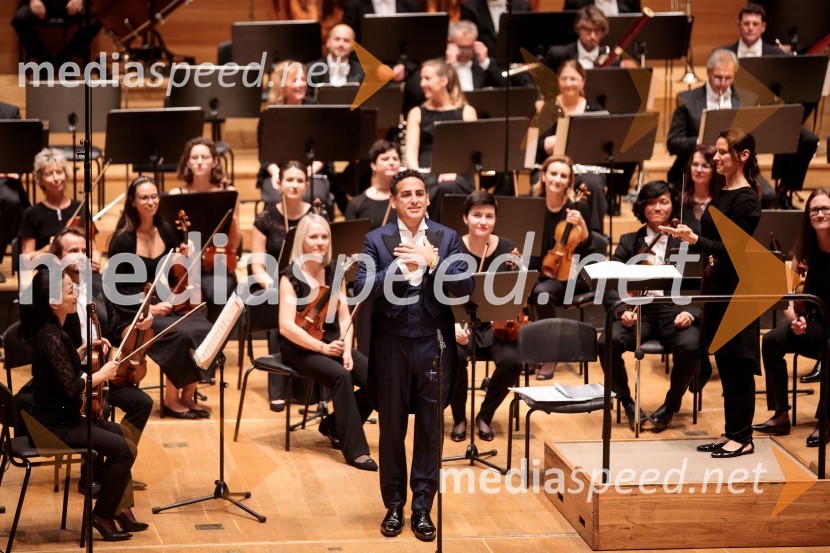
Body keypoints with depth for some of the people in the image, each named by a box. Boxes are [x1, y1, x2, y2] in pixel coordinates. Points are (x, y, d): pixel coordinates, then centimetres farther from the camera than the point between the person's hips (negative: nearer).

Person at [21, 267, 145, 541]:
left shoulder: (48, 330, 7)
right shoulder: (51, 336, -23)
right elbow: (73, 387, -27)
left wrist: (86, 350, 9)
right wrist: (102, 374, -11)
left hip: (60, 417, 10)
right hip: (53, 425, -10)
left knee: (122, 434, 17)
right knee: (124, 448, -13)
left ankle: (120, 506, 19)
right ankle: (103, 514, 1)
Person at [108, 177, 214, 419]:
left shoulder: (166, 231, 5)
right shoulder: (123, 240, -11)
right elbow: (118, 289, -10)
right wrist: (149, 307, -20)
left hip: (167, 304, 5)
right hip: (135, 311, -5)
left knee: (206, 331, -22)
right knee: (182, 335, -30)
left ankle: (187, 394, -7)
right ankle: (171, 400, -13)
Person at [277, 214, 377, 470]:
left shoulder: (335, 272, 4)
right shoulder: (291, 277, -12)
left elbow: (344, 317, 3)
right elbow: (287, 327, -20)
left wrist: (347, 350, -14)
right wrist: (322, 347, -26)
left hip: (332, 341, 5)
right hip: (300, 347, -5)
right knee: (341, 376, -32)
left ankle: (334, 425, 6)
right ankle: (355, 450, -25)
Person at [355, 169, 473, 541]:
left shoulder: (447, 238, 3)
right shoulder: (377, 240, 0)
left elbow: (464, 287, -7)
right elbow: (362, 289, -11)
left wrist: (432, 262, -19)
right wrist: (400, 266, -22)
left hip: (434, 344, 1)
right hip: (392, 344, 0)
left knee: (430, 429, 6)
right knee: (391, 428, 8)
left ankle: (423, 508, 15)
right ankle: (394, 506, 20)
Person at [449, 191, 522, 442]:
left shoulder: (508, 249, -2)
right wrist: (453, 325, -25)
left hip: (496, 324, 1)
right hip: (460, 322, -1)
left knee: (512, 360, -29)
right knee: (454, 356, -33)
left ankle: (485, 416, -1)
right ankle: (459, 418, -6)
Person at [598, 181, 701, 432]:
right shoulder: (629, 242, 16)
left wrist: (690, 312, -16)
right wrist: (622, 310, -15)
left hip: (674, 311, -1)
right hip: (638, 311, 1)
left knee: (690, 346, -34)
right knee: (608, 342, -31)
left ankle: (670, 405, -6)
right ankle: (627, 403, -5)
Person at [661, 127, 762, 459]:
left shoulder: (746, 200, -14)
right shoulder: (722, 195, 12)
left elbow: (732, 249, -19)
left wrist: (694, 239, -27)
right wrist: (684, 236, 4)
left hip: (737, 288, -9)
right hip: (717, 285, 9)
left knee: (737, 362, -3)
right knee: (723, 361, 12)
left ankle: (742, 437, 4)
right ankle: (731, 432, 18)